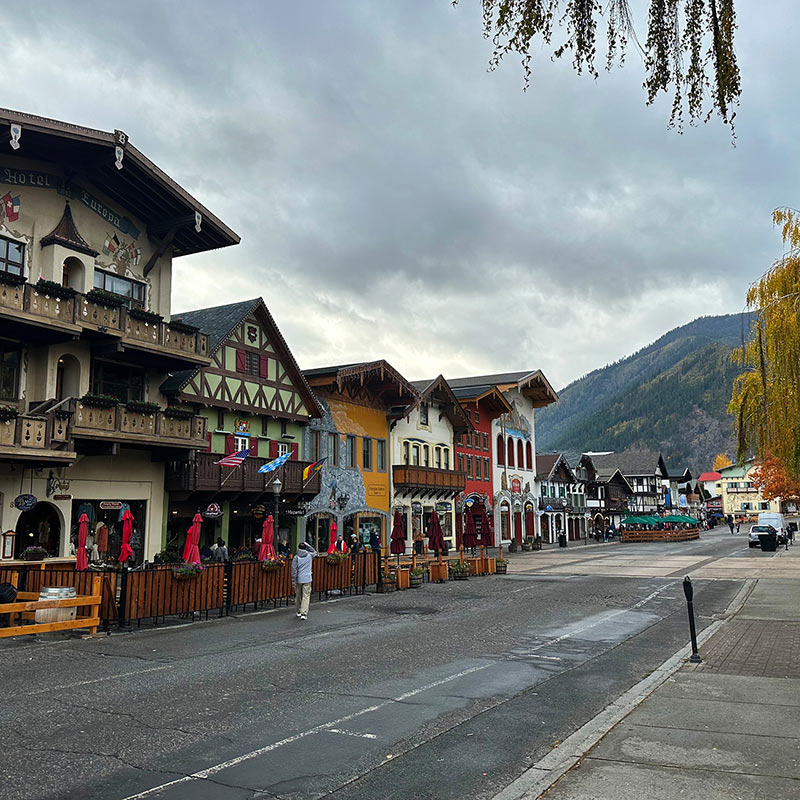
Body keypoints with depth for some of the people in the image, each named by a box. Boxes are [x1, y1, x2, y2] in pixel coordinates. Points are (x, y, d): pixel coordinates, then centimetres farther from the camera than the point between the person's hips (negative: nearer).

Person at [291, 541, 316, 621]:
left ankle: (299, 612, 27)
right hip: (307, 579, 0)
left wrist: (293, 582, -1)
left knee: (298, 596, 16)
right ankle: (303, 613, -12)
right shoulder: (310, 555, -3)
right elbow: (314, 552, 22)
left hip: (298, 580, 0)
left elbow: (294, 570, -7)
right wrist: (307, 545, 11)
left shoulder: (296, 558, -6)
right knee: (306, 596, -1)